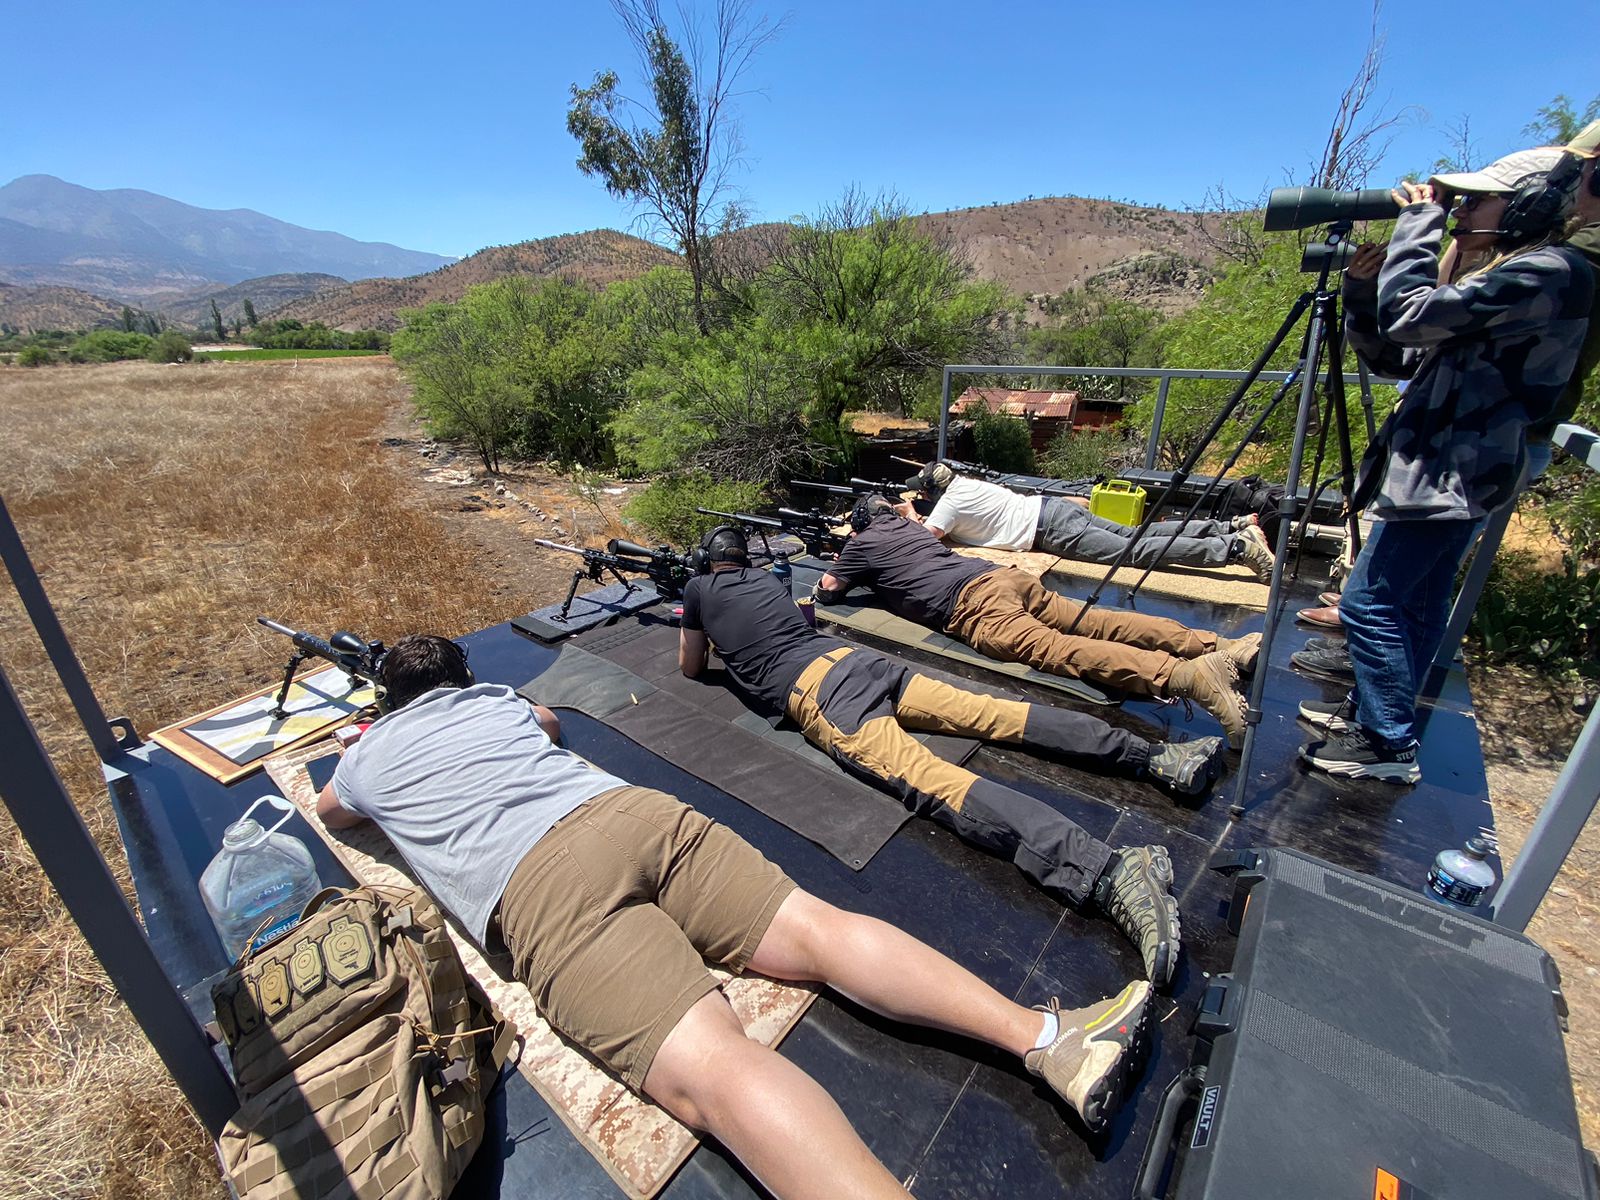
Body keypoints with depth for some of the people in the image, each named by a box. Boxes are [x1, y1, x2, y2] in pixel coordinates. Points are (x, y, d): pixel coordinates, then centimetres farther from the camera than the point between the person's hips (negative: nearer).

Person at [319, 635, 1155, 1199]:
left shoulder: (370, 754, 28)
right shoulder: (497, 698, 35)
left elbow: (329, 809, 54)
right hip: (630, 809, 4)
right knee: (815, 927, -7)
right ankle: (1046, 1034, -20)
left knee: (712, 1069, -24)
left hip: (534, 887, -4)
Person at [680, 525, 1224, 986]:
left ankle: (1107, 870, -42)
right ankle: (1155, 755, -6)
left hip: (811, 694, -7)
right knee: (988, 711, 2)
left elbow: (691, 667, 29)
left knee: (935, 783, -25)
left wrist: (697, 627, 48)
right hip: (853, 658, 7)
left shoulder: (699, 588, 16)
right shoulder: (766, 577, 31)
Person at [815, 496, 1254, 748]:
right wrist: (860, 566, 58)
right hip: (1002, 574, 8)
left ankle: (1185, 674, -43)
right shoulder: (910, 524, 35)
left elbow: (827, 591, 22)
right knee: (1095, 622, 0)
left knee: (1054, 649, -25)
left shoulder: (862, 543, 15)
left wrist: (837, 571, 44)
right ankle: (1223, 647, -8)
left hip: (971, 603, -8)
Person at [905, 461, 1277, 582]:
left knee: (1135, 551, -12)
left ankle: (1236, 547, -16)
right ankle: (1233, 528, 8)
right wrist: (914, 510, 29)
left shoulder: (949, 503, -7)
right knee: (1136, 535, 9)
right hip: (1050, 507, 8)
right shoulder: (963, 482, 18)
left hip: (1050, 529, -8)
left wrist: (911, 515, 5)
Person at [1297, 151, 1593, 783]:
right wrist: (1361, 290, 2)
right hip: (1455, 474, 10)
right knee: (1414, 604, 17)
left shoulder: (1546, 273, -12)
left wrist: (1418, 223, -10)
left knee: (1368, 604, -8)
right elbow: (1392, 356, 15)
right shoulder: (1505, 277, 18)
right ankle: (1370, 710, 30)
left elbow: (1410, 316, -24)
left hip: (1446, 476, -10)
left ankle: (1389, 744, 3)